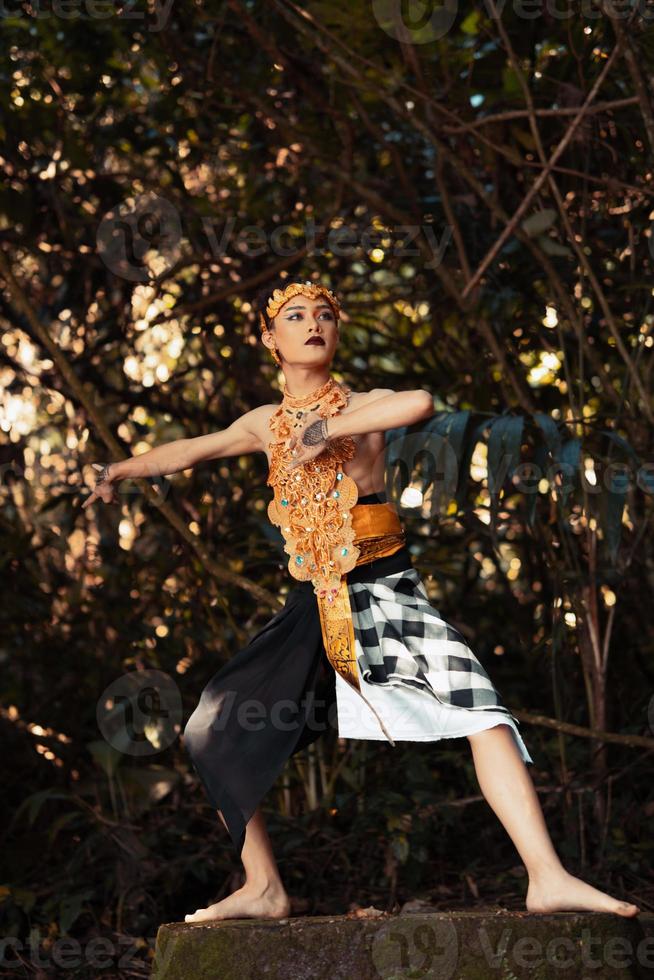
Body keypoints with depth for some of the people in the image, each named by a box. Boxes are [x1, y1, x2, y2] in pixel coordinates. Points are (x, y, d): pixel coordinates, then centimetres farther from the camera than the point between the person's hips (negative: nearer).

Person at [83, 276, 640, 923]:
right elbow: (189, 450, 23)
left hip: (384, 592, -5)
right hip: (314, 606, 5)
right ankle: (263, 889, 11)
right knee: (214, 730, 0)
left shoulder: (361, 407, -2)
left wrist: (327, 429, -21)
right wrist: (121, 470, 14)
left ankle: (548, 879, -24)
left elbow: (420, 403, -24)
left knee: (480, 711, -22)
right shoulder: (267, 423, 12)